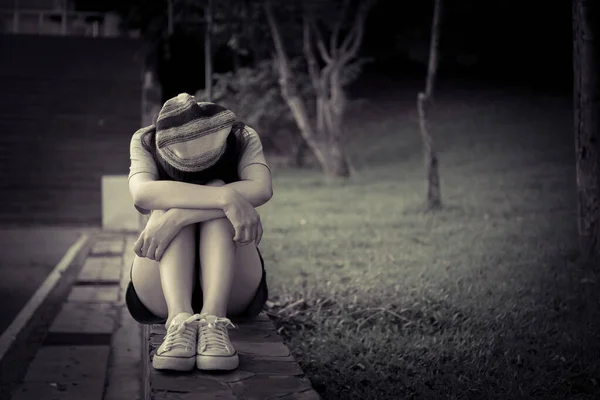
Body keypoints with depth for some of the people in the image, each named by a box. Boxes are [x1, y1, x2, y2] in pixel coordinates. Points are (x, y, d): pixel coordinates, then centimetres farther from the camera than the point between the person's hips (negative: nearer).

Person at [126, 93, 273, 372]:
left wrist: (178, 217, -41)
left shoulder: (243, 139, -10)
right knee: (173, 202, -28)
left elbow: (262, 189, -31)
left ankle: (213, 320, -45)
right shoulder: (145, 142, -11)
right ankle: (180, 319, -47)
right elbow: (142, 192, -33)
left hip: (231, 290, 0)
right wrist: (226, 197, -44)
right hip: (162, 293, 0)